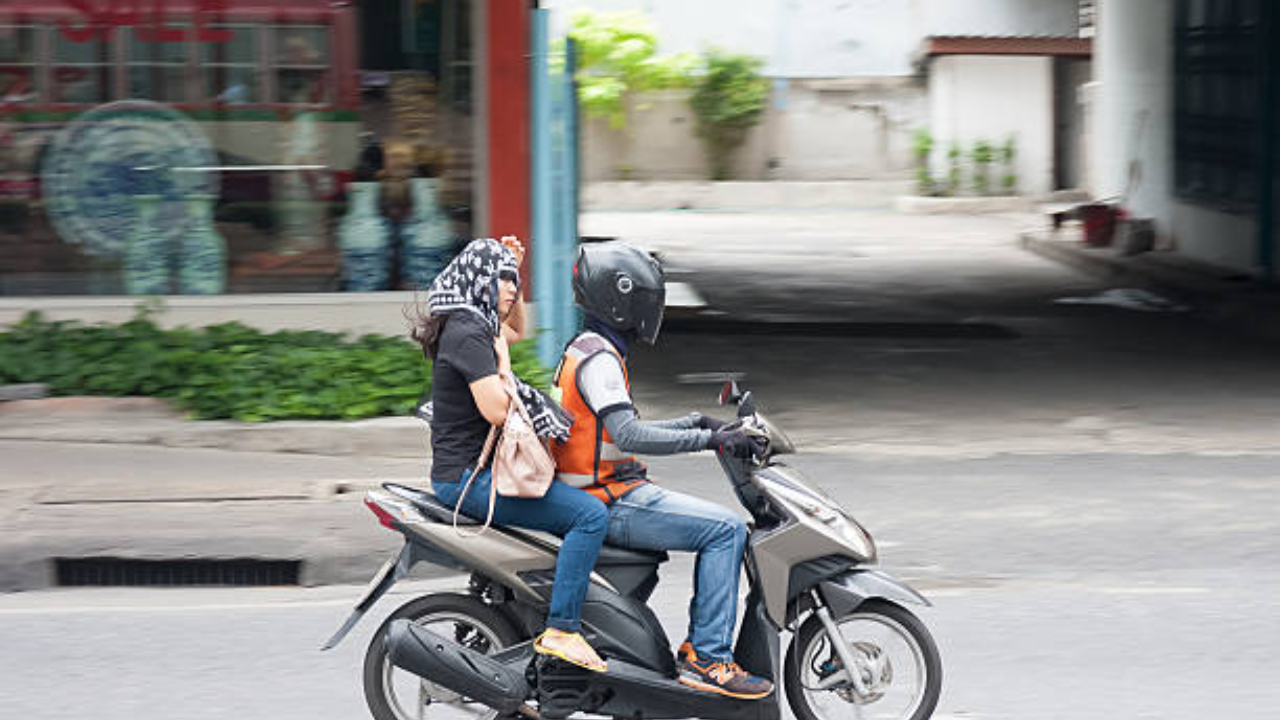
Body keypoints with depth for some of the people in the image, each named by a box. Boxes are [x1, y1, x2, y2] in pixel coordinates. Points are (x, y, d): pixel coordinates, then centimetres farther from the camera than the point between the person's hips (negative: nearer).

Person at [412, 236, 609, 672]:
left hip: (471, 471, 11)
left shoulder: (468, 326, 15)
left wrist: (513, 269, 24)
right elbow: (497, 410, -26)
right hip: (469, 477, -11)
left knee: (575, 503, 25)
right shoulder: (467, 334, -17)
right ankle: (561, 631, -23)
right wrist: (502, 360, -10)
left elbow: (516, 330, 36)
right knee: (590, 515, -20)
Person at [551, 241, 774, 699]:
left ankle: (702, 646, 13)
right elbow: (628, 435, -28)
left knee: (724, 527, 17)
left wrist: (695, 424, 19)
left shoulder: (588, 351, 18)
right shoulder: (598, 359, -16)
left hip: (611, 494, 11)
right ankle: (707, 657, -18)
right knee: (726, 530, -18)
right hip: (611, 502, -11)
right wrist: (708, 440, -25)